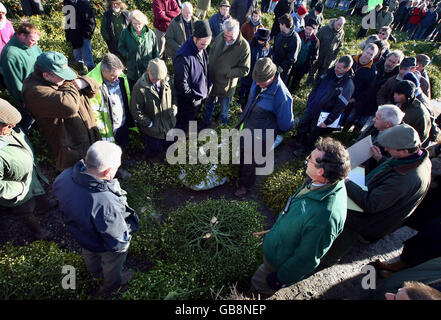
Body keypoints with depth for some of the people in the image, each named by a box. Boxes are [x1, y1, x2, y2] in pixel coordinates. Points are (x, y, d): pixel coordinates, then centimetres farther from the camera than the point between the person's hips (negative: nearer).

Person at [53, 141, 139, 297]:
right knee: (112, 267, 30)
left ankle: (95, 272, 72)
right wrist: (131, 224, -17)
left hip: (79, 234, 6)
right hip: (105, 248, -6)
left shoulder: (65, 176, -28)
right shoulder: (106, 205, -49)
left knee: (89, 255, 39)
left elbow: (55, 190, -2)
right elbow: (119, 244, -36)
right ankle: (110, 287, 62)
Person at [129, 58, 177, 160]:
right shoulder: (140, 87, -23)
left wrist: (173, 111, -3)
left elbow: (174, 96, 10)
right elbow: (136, 111, -17)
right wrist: (149, 124, -16)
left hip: (169, 125, 5)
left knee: (169, 148, 25)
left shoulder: (167, 81, -9)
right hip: (152, 129, -4)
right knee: (155, 152, 14)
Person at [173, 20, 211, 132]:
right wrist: (192, 98, -20)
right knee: (183, 122, 14)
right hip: (190, 99, -8)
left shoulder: (202, 49, -5)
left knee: (193, 117, 30)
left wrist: (208, 87, 9)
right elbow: (182, 83, -28)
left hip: (201, 95, 8)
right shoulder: (184, 56, -33)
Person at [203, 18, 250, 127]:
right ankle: (206, 122, 49)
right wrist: (210, 67, -3)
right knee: (209, 103, 25)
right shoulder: (220, 37, -9)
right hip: (211, 80, 5)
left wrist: (226, 73, -23)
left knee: (224, 108, 17)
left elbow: (244, 70, -18)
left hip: (226, 85, -4)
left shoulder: (244, 46, -22)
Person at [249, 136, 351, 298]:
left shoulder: (324, 216, -44)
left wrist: (280, 279, -12)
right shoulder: (320, 183, -17)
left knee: (259, 287, 19)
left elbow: (307, 258, -29)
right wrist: (275, 229, 20)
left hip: (280, 260, -7)